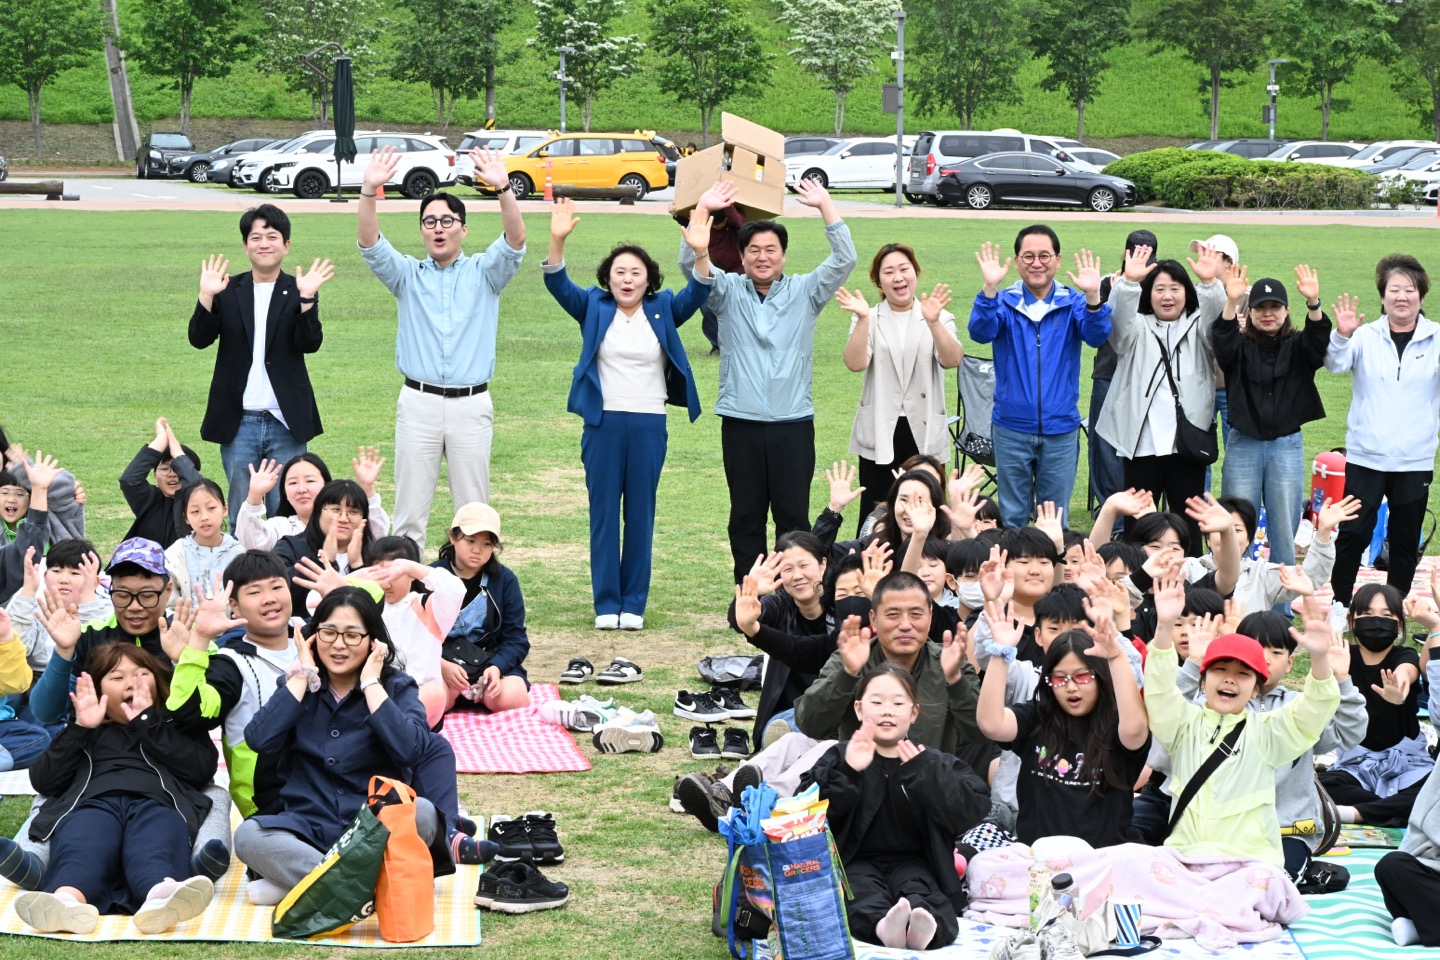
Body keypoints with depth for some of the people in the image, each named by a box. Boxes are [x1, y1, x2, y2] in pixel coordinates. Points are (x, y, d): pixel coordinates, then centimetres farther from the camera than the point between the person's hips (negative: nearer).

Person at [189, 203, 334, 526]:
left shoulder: (298, 291, 3)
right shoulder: (228, 291, 5)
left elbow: (310, 343, -10)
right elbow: (199, 339, -5)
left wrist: (307, 298, -24)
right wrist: (207, 296, -19)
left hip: (285, 423, -1)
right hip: (238, 423, 1)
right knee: (240, 518, 8)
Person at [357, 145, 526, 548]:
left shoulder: (483, 273, 9)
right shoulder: (407, 274, 11)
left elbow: (515, 241, -9)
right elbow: (370, 244, -5)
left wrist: (503, 189, -27)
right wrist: (369, 192, -23)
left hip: (471, 405, 0)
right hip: (419, 402, 0)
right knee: (410, 510, 1)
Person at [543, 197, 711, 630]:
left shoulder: (663, 310, 7)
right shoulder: (594, 308, 5)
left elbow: (695, 294, -7)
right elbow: (558, 285, -8)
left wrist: (701, 255, -26)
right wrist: (557, 241, -25)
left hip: (649, 425, 1)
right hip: (603, 423, 0)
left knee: (641, 514, 5)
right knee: (604, 513, 2)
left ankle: (634, 603, 11)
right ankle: (606, 603, 8)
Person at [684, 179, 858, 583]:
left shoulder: (804, 292, 7)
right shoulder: (728, 292, 8)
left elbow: (844, 259, -4)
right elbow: (691, 262, -6)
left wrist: (825, 204, -11)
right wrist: (703, 209, -15)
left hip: (793, 424, -1)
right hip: (741, 424, 1)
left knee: (794, 516, 1)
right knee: (746, 516, 7)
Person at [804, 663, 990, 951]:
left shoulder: (933, 763, 11)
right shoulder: (841, 757, 11)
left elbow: (974, 809, -6)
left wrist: (924, 774, -14)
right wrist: (848, 774, -20)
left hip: (913, 860, 1)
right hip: (858, 860, -1)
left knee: (919, 888, -29)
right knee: (863, 891, -31)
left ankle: (925, 925, -60)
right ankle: (882, 924, -61)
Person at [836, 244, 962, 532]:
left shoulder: (940, 318, 5)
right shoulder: (869, 320, 5)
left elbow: (952, 360, -15)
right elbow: (855, 364, -13)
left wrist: (933, 323, -31)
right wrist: (863, 319, -27)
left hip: (924, 433, 0)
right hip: (879, 433, 0)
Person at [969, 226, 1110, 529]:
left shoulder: (1072, 303, 1)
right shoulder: (1004, 301, -1)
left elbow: (1096, 336, -15)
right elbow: (981, 332, -18)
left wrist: (1093, 296, -34)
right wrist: (990, 289, -35)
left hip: (1060, 430, 0)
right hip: (1012, 429, 0)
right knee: (1012, 517, 9)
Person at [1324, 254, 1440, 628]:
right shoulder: (1366, 337, 0)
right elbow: (1336, 364, -12)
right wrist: (1342, 336, -32)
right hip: (1366, 456, -1)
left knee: (1405, 539, 8)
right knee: (1353, 532, -3)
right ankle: (1340, 603, 10)